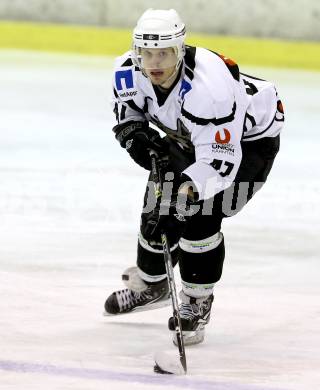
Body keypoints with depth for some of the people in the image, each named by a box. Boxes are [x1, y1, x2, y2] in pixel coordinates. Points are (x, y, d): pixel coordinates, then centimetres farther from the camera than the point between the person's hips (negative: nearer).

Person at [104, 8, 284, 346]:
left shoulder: (208, 86, -42)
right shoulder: (128, 71, -22)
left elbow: (220, 160, -41)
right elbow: (127, 114, -1)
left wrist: (188, 189, -53)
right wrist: (136, 135, -23)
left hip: (249, 137, -7)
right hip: (190, 136, 7)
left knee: (200, 213, -21)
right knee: (159, 208, 5)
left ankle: (197, 303, -2)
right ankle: (150, 285, 32)